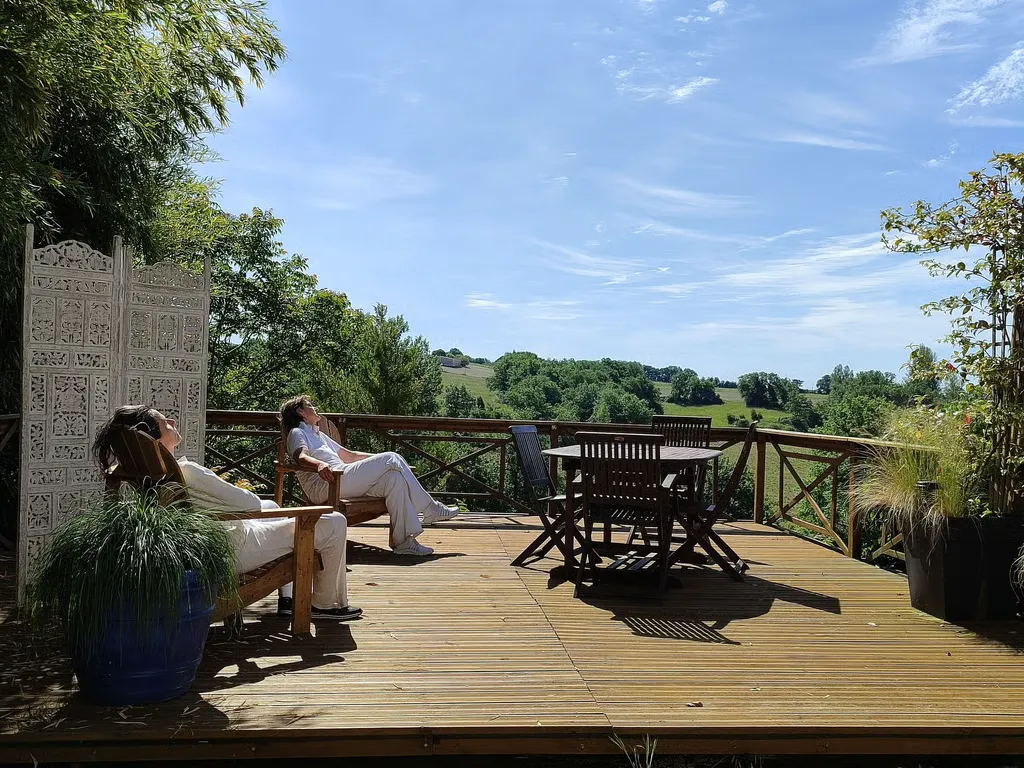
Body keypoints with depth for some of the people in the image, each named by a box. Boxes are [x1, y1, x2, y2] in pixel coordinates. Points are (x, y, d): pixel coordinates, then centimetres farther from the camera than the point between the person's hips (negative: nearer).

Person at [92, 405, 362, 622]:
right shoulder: (186, 471, -32)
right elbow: (249, 503, -25)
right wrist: (240, 492, -3)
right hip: (236, 550, -10)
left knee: (271, 507, 37)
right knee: (334, 523, -4)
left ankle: (287, 596, 33)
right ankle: (328, 604, 15)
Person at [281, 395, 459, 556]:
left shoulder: (317, 434, 37)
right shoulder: (297, 433, 9)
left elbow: (349, 455, 36)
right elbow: (301, 458, -14)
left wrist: (381, 460, 30)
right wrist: (319, 464, -37)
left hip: (344, 479, 9)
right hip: (327, 484, -9)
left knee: (394, 477, -14)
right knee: (391, 459, -17)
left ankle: (403, 541, -20)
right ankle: (430, 509, -11)